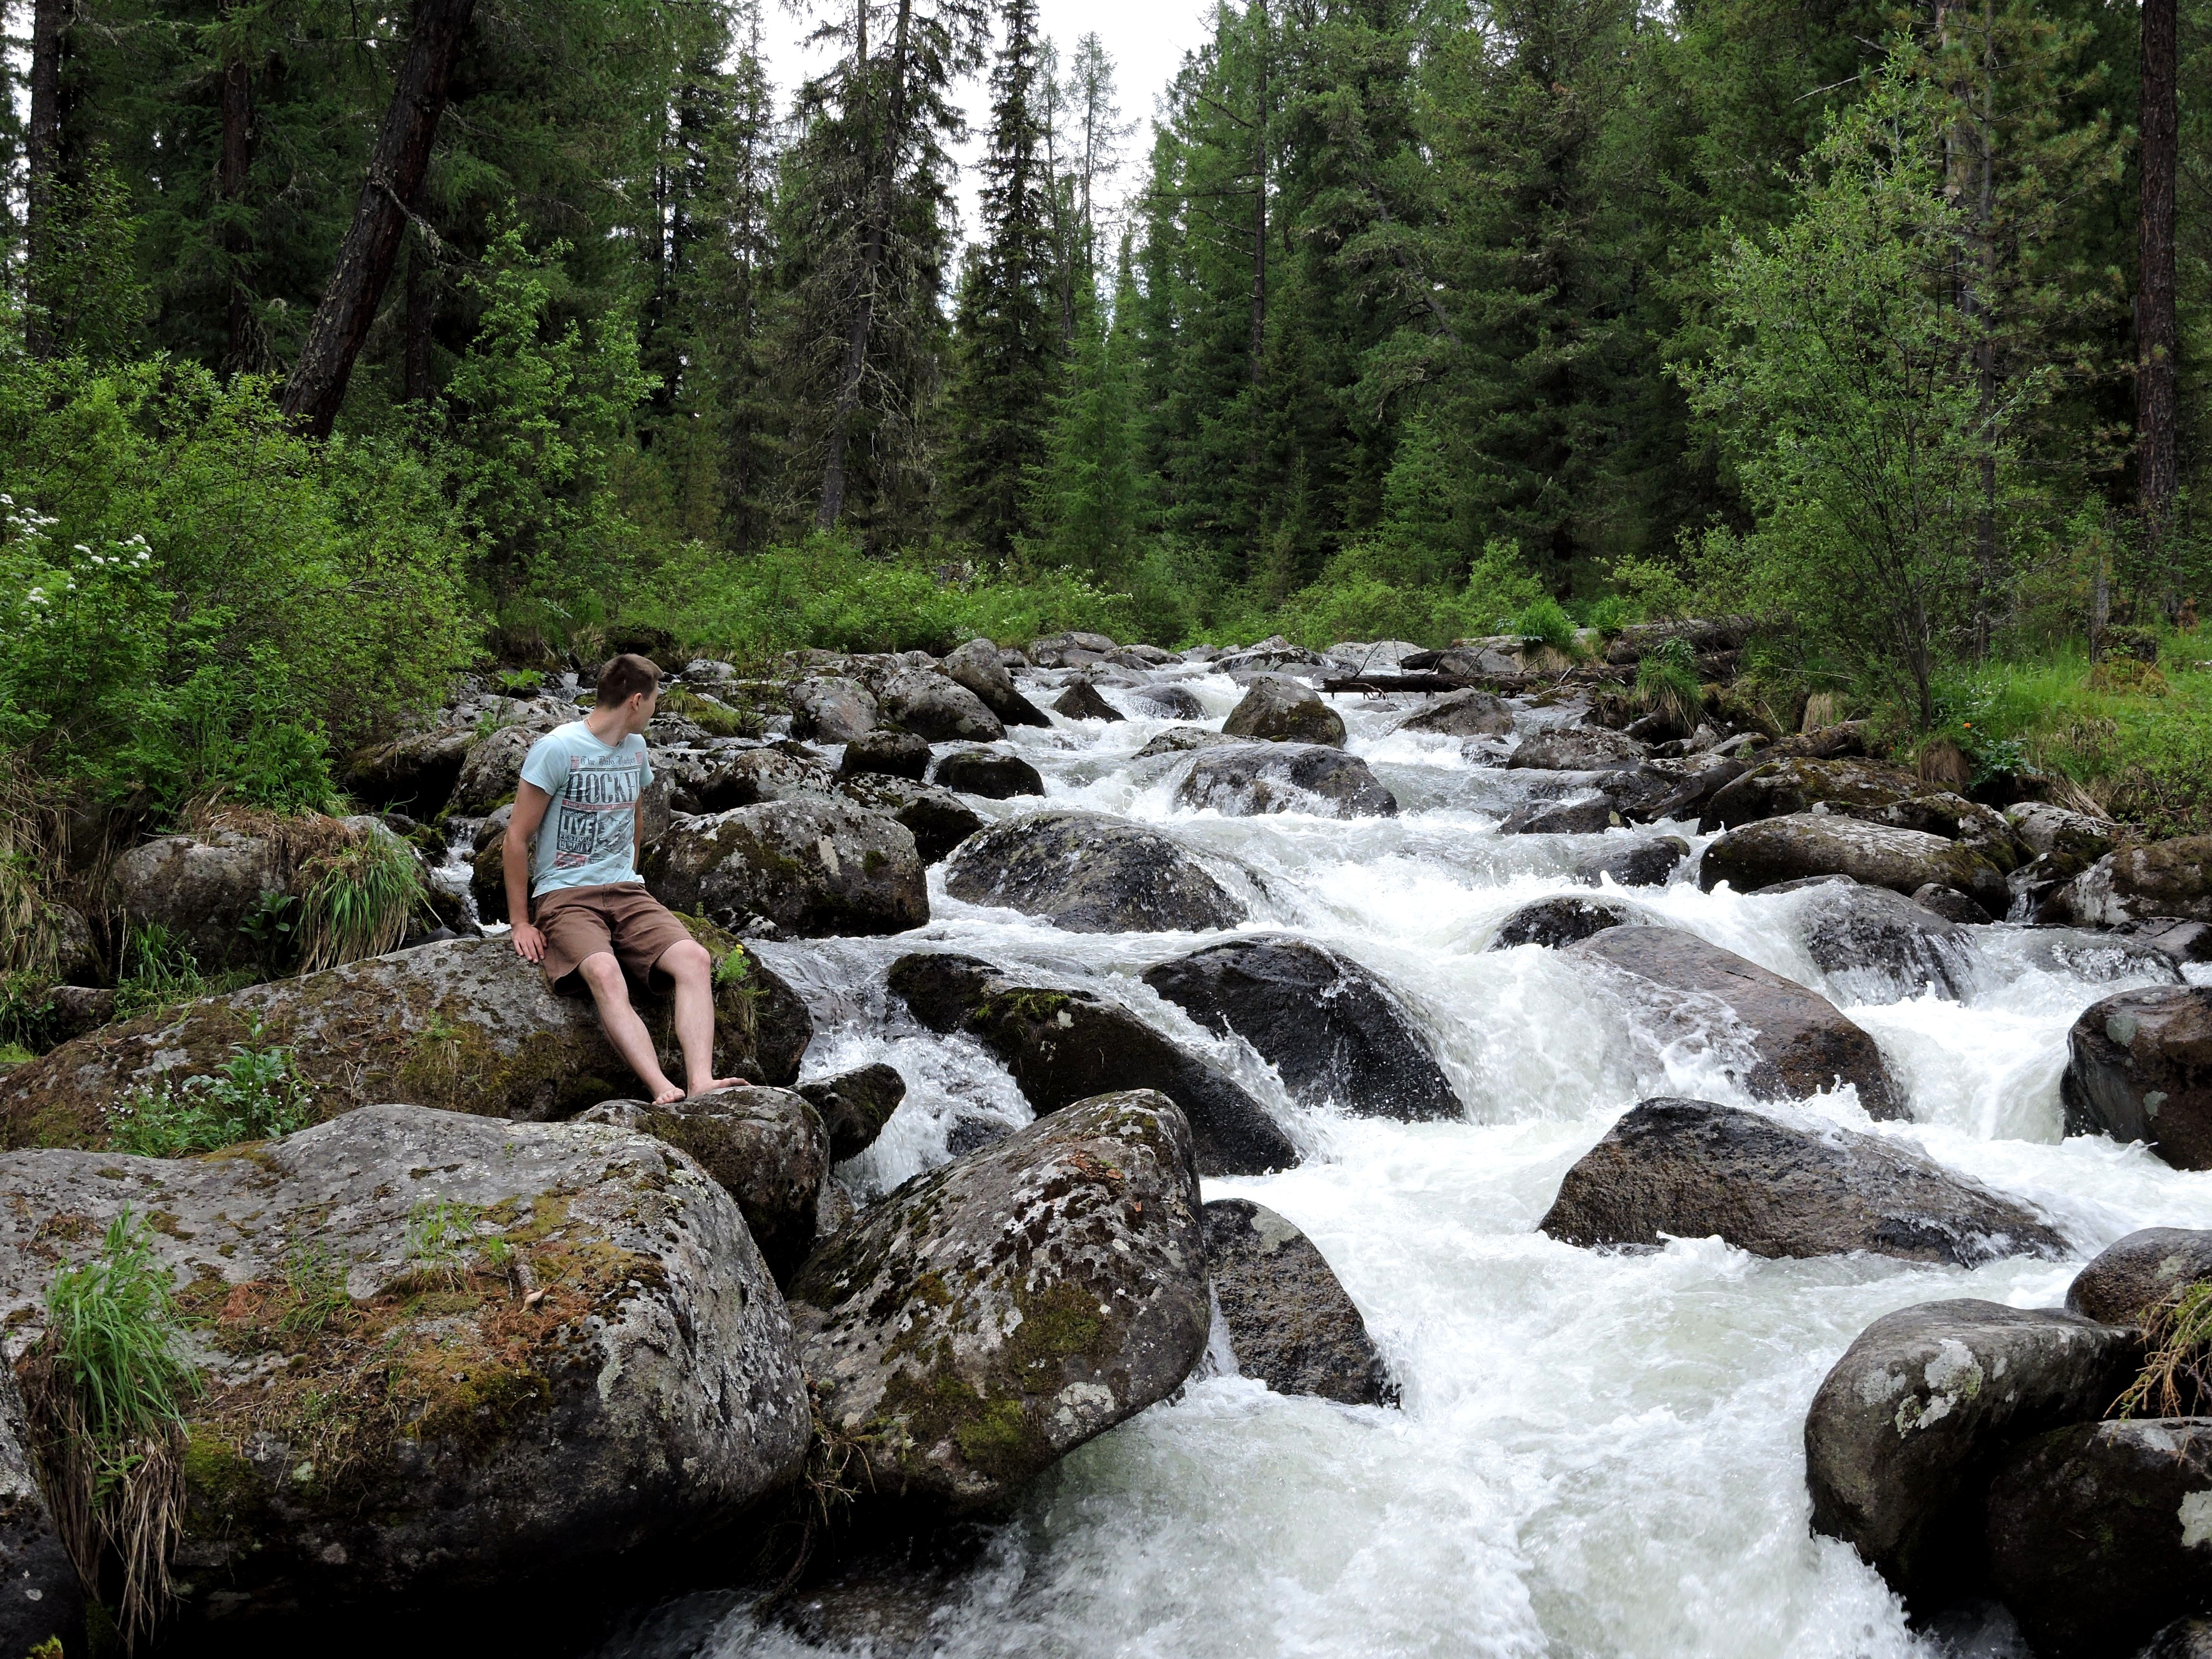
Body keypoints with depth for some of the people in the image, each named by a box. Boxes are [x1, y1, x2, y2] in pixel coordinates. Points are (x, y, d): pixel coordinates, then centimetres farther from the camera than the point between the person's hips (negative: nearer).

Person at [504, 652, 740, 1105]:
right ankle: (664, 1091, -49)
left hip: (625, 893, 6)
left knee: (695, 959, -24)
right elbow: (518, 837, -6)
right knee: (605, 974, -36)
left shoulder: (635, 748, 15)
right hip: (564, 896, -6)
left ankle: (700, 1083, -39)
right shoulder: (557, 749, -7)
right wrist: (521, 924, -7)